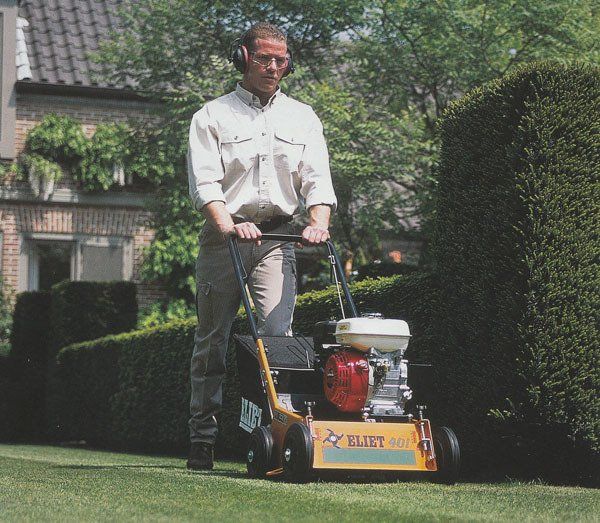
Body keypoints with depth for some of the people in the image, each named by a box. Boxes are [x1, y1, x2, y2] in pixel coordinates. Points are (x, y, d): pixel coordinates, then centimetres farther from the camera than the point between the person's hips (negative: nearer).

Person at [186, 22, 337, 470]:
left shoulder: (302, 118, 14)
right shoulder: (213, 116, 5)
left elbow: (317, 179, 6)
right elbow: (204, 182, -6)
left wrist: (319, 224, -12)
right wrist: (229, 225, -22)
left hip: (278, 236, 2)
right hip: (225, 234, -1)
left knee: (276, 330, -13)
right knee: (213, 339, 2)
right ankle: (203, 440, 9)